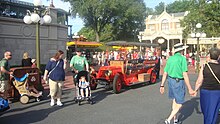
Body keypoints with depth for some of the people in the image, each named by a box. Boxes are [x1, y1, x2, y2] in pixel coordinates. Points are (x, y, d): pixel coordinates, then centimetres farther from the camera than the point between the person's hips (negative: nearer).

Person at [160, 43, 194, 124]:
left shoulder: (170, 59, 5)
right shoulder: (182, 58, -15)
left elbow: (165, 73, 6)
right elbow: (185, 75, -20)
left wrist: (162, 85, 12)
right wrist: (189, 89, -16)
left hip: (170, 81, 7)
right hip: (179, 82, -7)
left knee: (175, 100, 24)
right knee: (179, 104, 3)